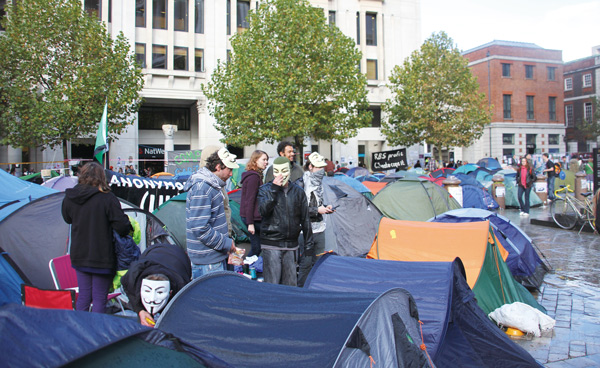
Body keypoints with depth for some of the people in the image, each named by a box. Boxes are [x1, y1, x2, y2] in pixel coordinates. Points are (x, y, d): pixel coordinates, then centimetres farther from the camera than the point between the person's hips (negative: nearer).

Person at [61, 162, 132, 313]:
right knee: (99, 298, 5)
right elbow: (121, 226, -19)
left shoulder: (69, 197, 0)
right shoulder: (107, 198, -18)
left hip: (79, 256, 5)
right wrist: (128, 227, 1)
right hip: (102, 257, -5)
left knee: (83, 295, 18)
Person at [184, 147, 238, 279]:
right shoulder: (202, 188, -19)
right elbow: (200, 228, -24)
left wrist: (226, 241, 17)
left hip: (216, 255, 10)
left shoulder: (212, 185, 13)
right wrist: (226, 243, -16)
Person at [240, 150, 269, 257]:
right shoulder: (254, 177, -15)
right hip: (253, 218, -10)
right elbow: (250, 201, -19)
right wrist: (250, 223, -21)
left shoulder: (255, 175, 16)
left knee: (256, 248, 12)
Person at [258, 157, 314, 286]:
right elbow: (264, 210, -17)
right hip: (271, 245, -3)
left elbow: (305, 220, 11)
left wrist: (308, 246, 10)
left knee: (291, 284, 9)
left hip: (291, 246, 3)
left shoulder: (298, 192, 8)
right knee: (272, 285, -5)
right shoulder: (265, 189, 2)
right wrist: (274, 189, -19)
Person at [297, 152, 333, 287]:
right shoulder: (301, 183, -15)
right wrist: (317, 210, -18)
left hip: (319, 228, 8)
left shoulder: (318, 182, 12)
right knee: (306, 262, -1)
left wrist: (325, 208, 5)